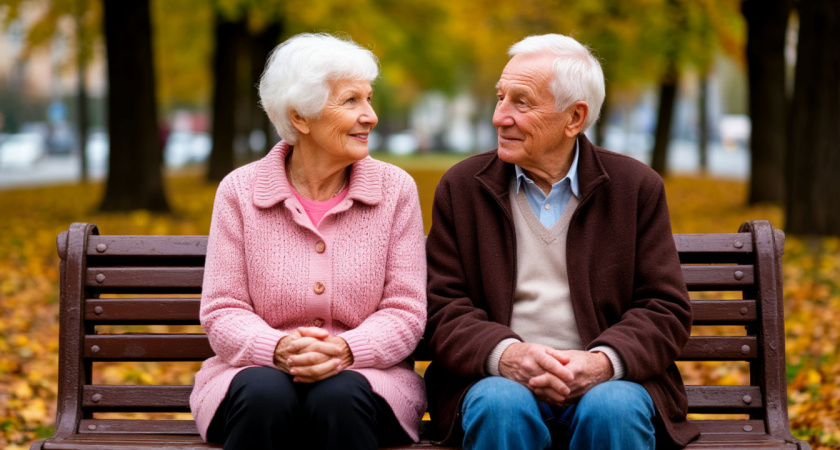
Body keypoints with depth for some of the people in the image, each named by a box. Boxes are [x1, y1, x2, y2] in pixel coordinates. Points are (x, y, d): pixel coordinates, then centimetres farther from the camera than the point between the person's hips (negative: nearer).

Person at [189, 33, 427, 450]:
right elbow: (222, 313, -1)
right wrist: (278, 349, -23)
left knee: (340, 396, -34)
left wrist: (345, 350, -21)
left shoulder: (396, 189, 3)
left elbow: (404, 312, -1)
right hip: (258, 368, 0)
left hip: (365, 372, 0)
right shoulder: (240, 191, 2)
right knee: (264, 395, -35)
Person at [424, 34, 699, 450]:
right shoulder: (462, 188, 10)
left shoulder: (636, 187, 8)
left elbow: (665, 310, 3)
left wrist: (604, 361, -17)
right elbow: (443, 308, 3)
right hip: (499, 379, 0)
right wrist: (504, 353, -18)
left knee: (614, 409, -34)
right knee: (501, 407, -34)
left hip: (604, 381, 0)